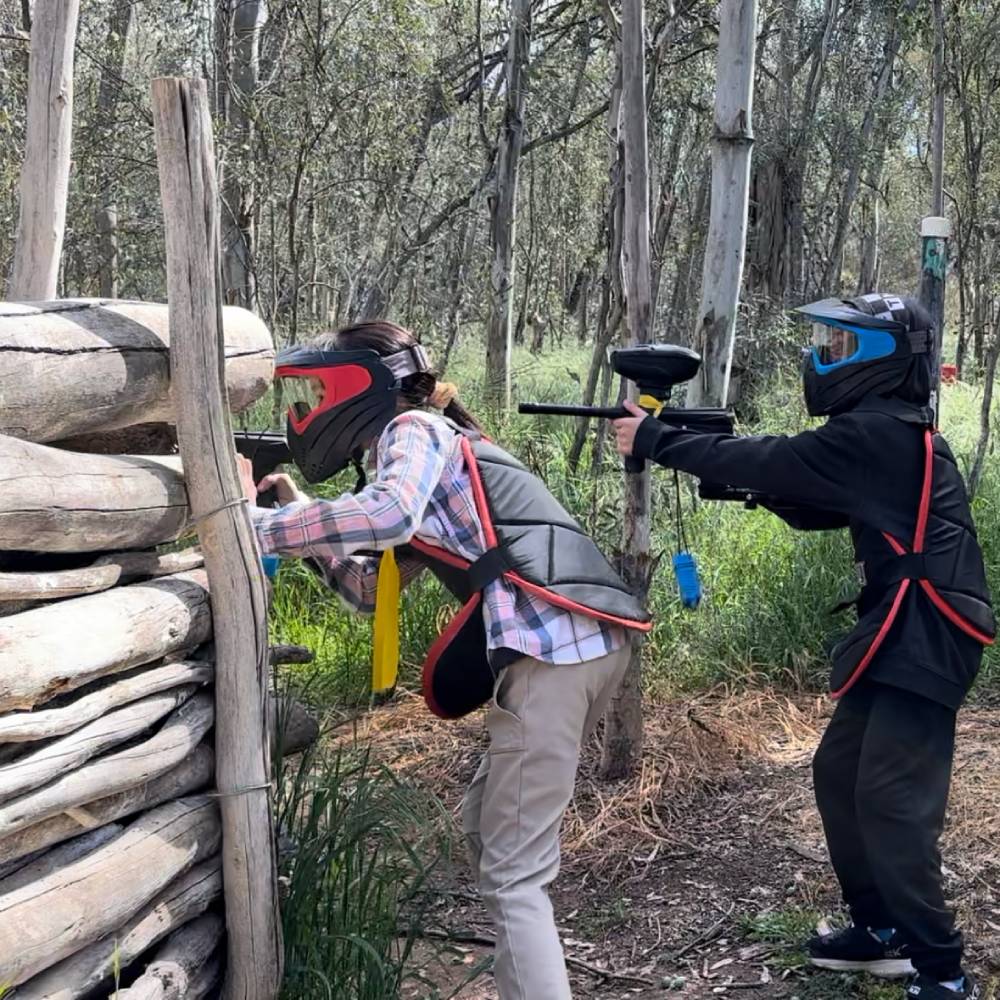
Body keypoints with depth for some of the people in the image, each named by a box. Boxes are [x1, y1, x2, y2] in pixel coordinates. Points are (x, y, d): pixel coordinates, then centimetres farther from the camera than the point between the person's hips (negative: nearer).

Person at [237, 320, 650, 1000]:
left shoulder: (415, 428, 2)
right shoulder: (430, 456, 28)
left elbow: (386, 514, -21)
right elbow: (370, 589, 29)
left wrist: (262, 525, -11)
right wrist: (300, 513, 21)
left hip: (554, 647, -10)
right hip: (587, 643, 10)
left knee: (514, 874, -6)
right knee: (488, 828, 21)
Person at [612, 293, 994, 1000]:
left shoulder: (878, 436, -16)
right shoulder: (886, 437, 15)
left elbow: (769, 466, -17)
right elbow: (810, 508, 19)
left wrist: (654, 440, -11)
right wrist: (753, 475, 2)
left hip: (926, 640, -10)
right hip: (900, 636, 10)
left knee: (889, 800, -10)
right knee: (839, 776, 15)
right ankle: (883, 929, 26)